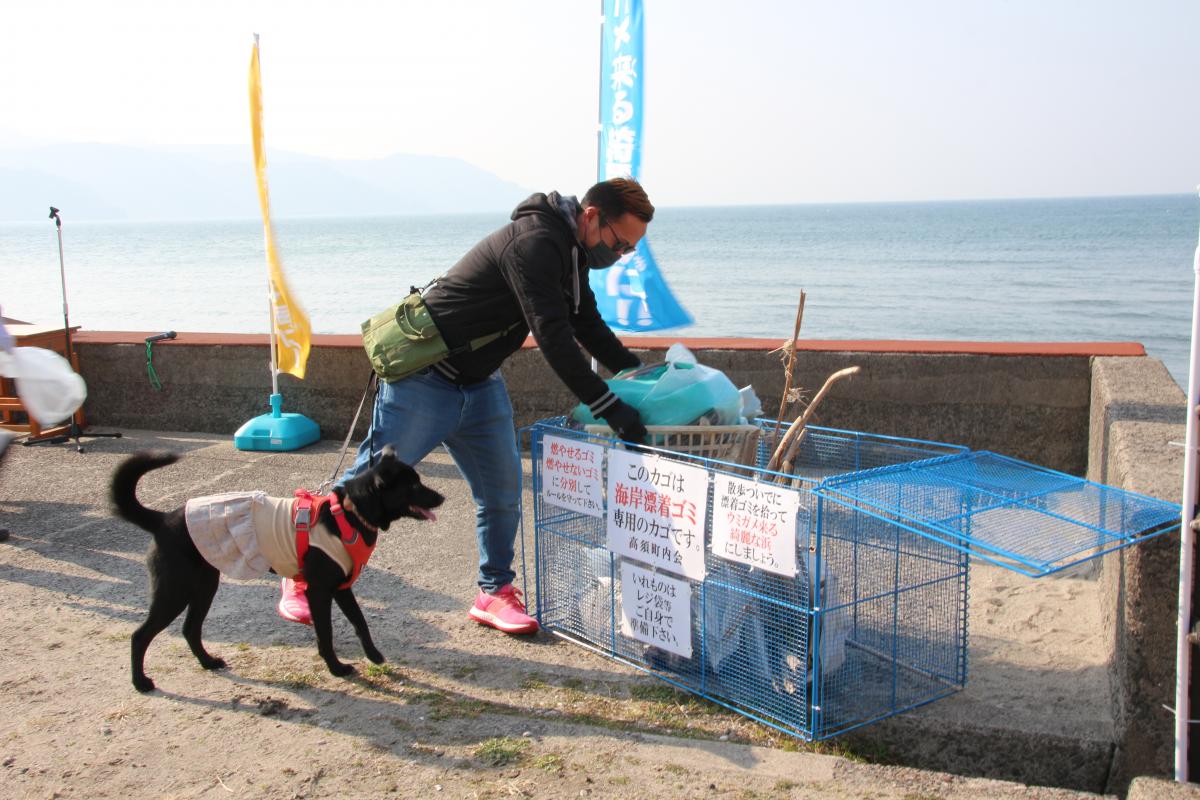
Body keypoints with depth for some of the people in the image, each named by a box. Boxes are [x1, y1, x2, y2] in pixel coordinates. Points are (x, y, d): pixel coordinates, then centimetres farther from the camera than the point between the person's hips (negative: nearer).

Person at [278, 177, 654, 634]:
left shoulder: (569, 251, 5)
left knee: (502, 492, 5)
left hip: (481, 384, 9)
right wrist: (610, 409, -30)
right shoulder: (533, 244, -26)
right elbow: (553, 339, -31)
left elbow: (589, 326, 14)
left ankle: (494, 593, 20)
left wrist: (641, 373, 3)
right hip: (425, 379, -9)